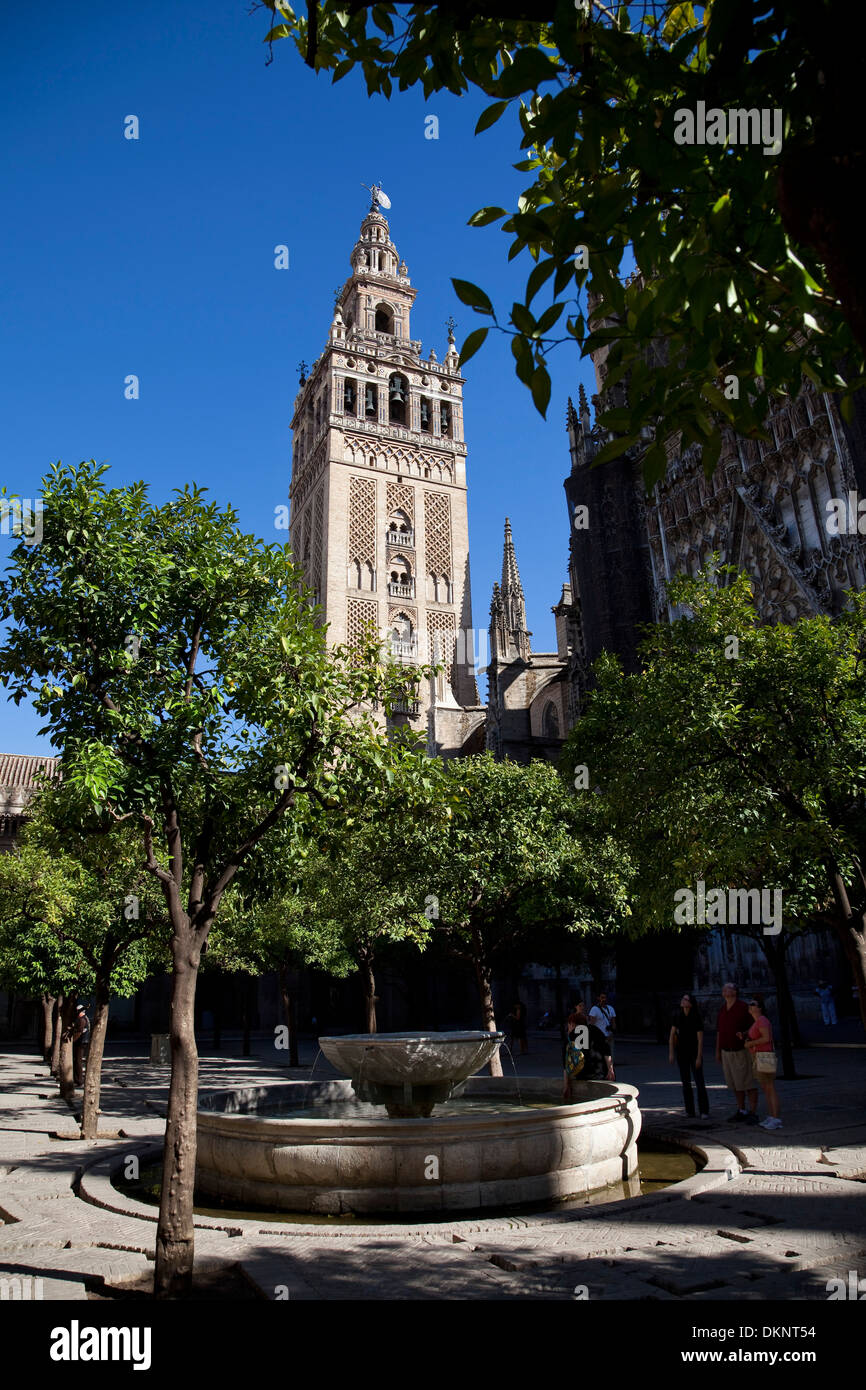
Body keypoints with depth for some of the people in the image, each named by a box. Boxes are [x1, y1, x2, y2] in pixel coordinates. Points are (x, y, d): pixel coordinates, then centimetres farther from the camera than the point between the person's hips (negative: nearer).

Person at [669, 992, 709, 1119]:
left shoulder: (697, 1018, -11)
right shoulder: (677, 1016, 0)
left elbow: (700, 1039, -12)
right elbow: (672, 1035, 2)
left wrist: (699, 1057, -16)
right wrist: (671, 1053, -3)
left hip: (694, 1052, -3)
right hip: (681, 1053, 3)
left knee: (699, 1081, -6)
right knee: (686, 1082, 6)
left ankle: (704, 1111, 0)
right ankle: (689, 1111, 12)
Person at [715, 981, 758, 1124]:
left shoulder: (743, 1007, -14)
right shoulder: (722, 1010, 6)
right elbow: (719, 1031, 12)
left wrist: (744, 1034, -31)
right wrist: (717, 1051, 11)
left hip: (742, 1051, -6)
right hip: (727, 1052, 6)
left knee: (749, 1083, -3)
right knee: (735, 1083, 12)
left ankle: (753, 1114, 3)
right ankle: (741, 1111, 22)